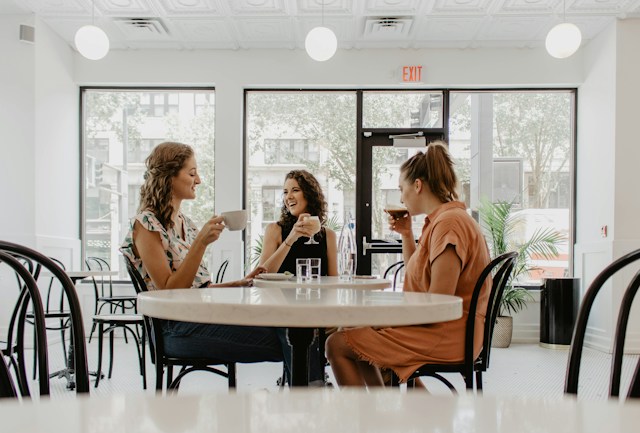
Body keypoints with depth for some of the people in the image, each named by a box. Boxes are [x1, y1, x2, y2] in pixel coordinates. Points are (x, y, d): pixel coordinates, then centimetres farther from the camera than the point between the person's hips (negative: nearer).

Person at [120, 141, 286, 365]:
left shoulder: (186, 223, 18)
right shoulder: (146, 224, -6)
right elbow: (169, 290, -14)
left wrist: (241, 283, 7)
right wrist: (201, 243, -20)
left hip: (202, 317, 7)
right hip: (176, 328, -7)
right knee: (275, 337, -25)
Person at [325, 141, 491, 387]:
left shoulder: (449, 223, -20)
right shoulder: (442, 219, 14)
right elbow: (417, 276, 22)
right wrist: (406, 235, 11)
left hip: (445, 337, -11)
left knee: (337, 345, -12)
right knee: (358, 334, 25)